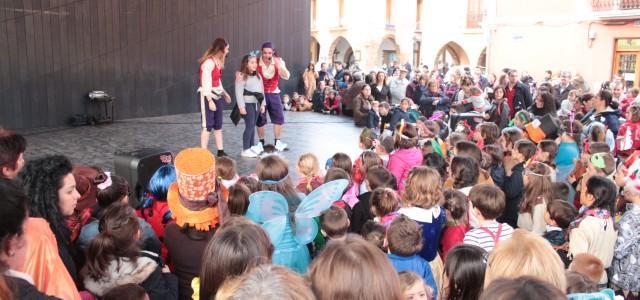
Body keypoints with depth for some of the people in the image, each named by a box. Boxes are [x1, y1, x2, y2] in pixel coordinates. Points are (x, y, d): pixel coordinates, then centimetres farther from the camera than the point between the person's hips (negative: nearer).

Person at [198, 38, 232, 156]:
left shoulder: (217, 62, 12)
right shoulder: (209, 62, -16)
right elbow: (206, 83, -20)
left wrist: (224, 93, 22)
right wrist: (210, 100, -23)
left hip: (217, 96, 9)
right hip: (208, 97, -9)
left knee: (218, 125, 11)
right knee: (207, 126, -6)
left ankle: (220, 152, 17)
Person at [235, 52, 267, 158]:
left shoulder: (258, 76, 13)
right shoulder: (241, 76, -9)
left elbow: (262, 90, 16)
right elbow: (239, 92, -14)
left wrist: (263, 104, 11)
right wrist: (241, 106, -19)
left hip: (256, 103, 7)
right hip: (247, 103, -7)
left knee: (253, 126, 12)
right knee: (249, 126, -8)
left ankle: (252, 147, 21)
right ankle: (245, 150, -1)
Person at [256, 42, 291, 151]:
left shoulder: (278, 61, -5)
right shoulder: (257, 63, -15)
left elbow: (286, 77, -16)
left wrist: (278, 65, -28)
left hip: (273, 93, 3)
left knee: (279, 117, 0)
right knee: (260, 119, 1)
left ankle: (277, 142, 11)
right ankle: (261, 143, 15)